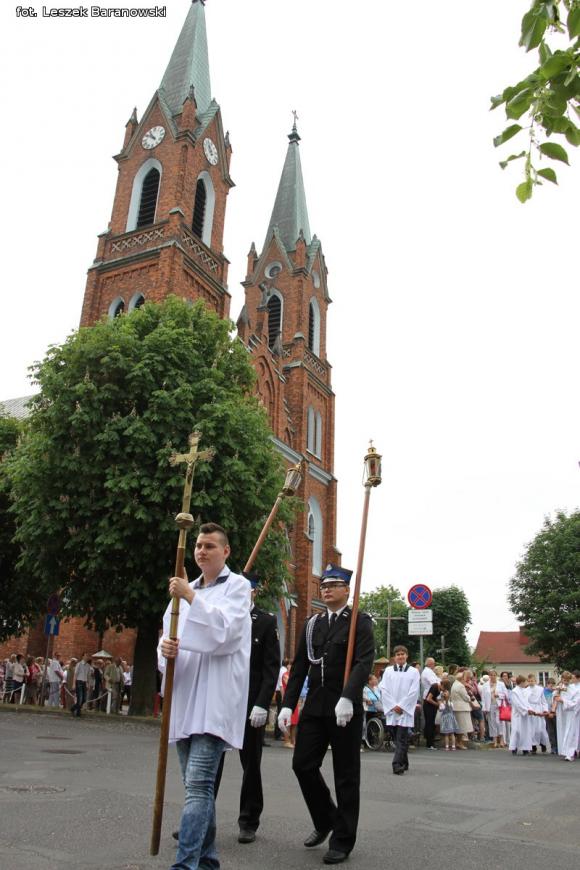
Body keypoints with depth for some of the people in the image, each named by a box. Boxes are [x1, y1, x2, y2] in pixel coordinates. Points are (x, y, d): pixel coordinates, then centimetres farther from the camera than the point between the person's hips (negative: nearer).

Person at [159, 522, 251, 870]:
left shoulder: (237, 585, 1)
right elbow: (169, 634, 15)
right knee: (198, 784, 14)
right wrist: (165, 649, -8)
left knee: (198, 782, -14)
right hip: (185, 696, 6)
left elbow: (225, 632, -12)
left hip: (215, 699, -6)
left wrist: (192, 598, -16)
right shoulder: (187, 590, 18)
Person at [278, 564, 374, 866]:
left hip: (345, 708, -5)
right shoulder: (312, 623, 11)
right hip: (314, 706, 5)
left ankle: (343, 840, 21)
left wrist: (347, 698, -30)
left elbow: (364, 662, -17)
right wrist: (288, 705, 3)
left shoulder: (360, 621, -4)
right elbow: (299, 666, 11)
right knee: (302, 764, 6)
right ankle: (325, 820, 30)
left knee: (346, 775, 5)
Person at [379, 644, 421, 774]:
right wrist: (393, 706, -7)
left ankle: (397, 765, -10)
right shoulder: (388, 670, 8)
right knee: (398, 738, 9)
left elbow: (414, 692, -3)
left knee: (401, 739, -8)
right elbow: (383, 689, 3)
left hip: (406, 710, -2)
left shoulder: (413, 672, 3)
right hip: (391, 709, 3)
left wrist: (401, 706, -9)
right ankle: (404, 764, 22)